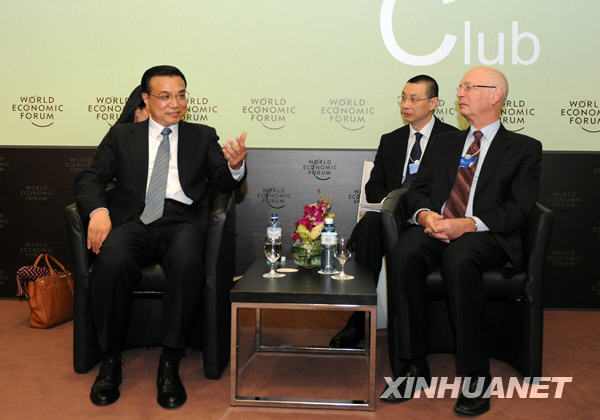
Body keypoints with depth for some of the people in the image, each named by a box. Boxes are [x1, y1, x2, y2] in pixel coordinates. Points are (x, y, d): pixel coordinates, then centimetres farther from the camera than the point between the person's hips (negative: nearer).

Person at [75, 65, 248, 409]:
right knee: (112, 261, -33)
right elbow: (90, 178, 12)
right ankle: (111, 360, -12)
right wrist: (98, 210, -11)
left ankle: (170, 364, -21)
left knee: (187, 262, -35)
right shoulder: (122, 136, 21)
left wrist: (235, 166, -16)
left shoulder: (202, 136, 21)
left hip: (182, 220, 0)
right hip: (134, 219, 1)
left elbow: (224, 182, 9)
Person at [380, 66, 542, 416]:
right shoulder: (444, 143, 24)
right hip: (435, 229, 4)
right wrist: (426, 215, -9)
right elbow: (418, 191, 16)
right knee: (405, 254, -31)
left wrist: (468, 224, -19)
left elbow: (519, 208, -2)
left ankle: (475, 376, -24)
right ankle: (413, 366, -20)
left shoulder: (524, 149, 11)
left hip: (486, 236, -3)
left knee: (459, 260, -38)